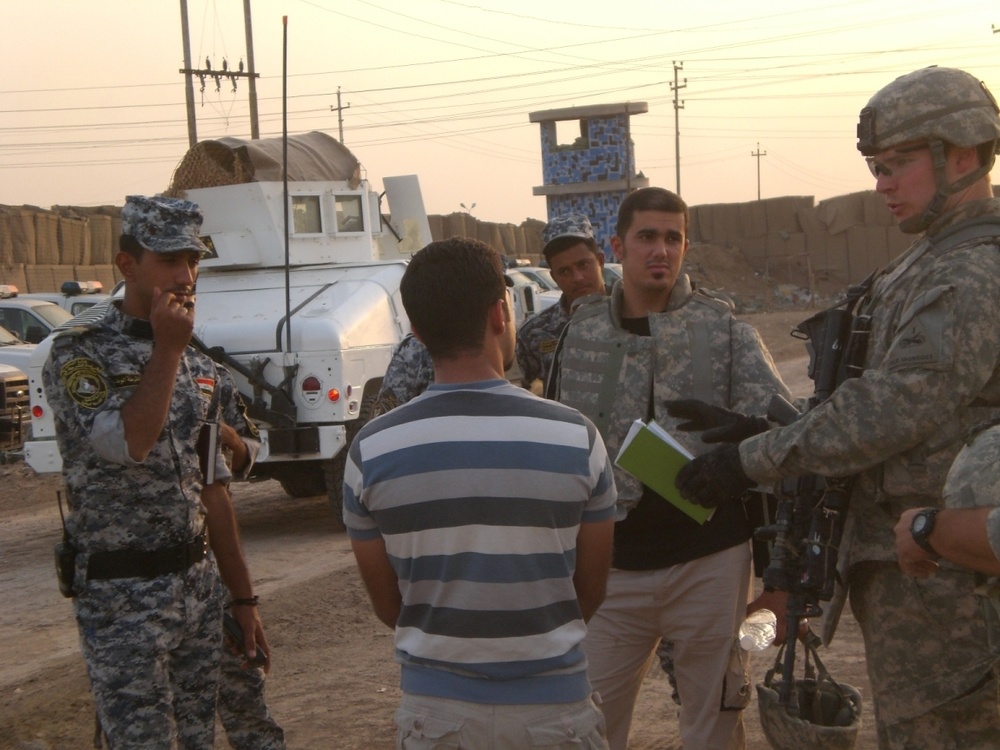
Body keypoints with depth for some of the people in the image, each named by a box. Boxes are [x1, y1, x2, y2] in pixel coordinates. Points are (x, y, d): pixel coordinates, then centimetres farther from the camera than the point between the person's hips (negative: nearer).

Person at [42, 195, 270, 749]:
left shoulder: (199, 368, 11)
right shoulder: (78, 356, -8)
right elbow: (126, 444, -26)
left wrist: (243, 598, 13)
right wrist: (167, 350, -19)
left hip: (200, 584, 7)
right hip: (121, 598, -6)